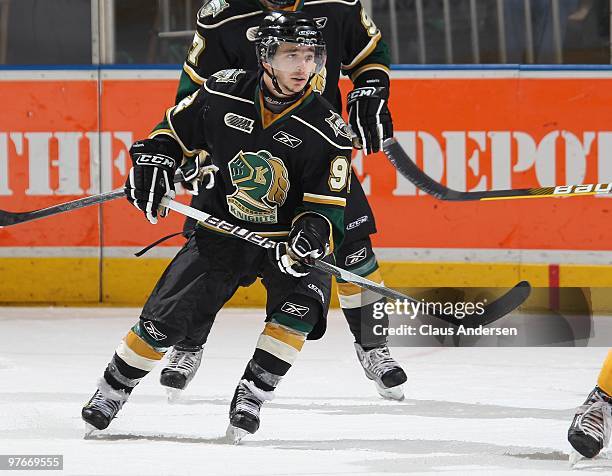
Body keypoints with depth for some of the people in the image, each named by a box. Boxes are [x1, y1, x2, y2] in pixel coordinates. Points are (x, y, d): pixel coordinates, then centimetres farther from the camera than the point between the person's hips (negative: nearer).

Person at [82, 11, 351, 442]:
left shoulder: (326, 129, -16)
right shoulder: (223, 95, -10)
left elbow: (328, 206, -16)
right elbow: (177, 129, 8)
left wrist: (313, 235, -35)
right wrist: (152, 161, -8)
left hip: (287, 239, -1)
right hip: (222, 229, 1)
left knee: (303, 299, -29)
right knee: (166, 315, -5)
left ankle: (251, 397, -16)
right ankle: (113, 390, 18)